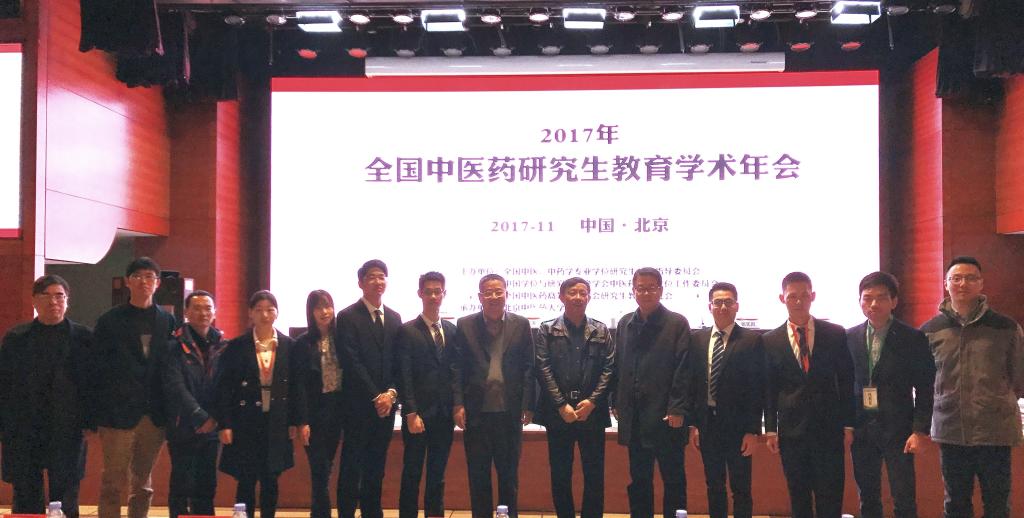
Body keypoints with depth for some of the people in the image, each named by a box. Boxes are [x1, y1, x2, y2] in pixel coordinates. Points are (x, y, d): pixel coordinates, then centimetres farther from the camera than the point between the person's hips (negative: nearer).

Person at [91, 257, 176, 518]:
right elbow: (97, 367, 0)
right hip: (119, 413, -3)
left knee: (143, 484, 10)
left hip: (154, 415, 3)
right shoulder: (110, 320, 2)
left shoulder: (168, 321, 9)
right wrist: (99, 413, -5)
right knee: (113, 483, -1)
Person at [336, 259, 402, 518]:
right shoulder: (348, 317, -5)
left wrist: (392, 392, -6)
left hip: (386, 403, 5)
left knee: (376, 467, 10)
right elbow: (351, 363, -11)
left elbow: (399, 361, 10)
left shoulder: (394, 318, 12)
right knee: (352, 465, 0)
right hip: (358, 404, -5)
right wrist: (376, 397, -13)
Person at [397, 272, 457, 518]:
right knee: (412, 473, 3)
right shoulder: (408, 331, -3)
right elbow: (405, 377, -8)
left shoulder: (452, 330, 10)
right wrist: (411, 414, -14)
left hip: (444, 414, 4)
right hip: (418, 414, -4)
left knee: (438, 474, 11)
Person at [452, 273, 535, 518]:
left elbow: (529, 368, 2)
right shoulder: (465, 325, 4)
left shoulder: (521, 325, 4)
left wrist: (528, 405, -4)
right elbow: (457, 368, 2)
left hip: (510, 412, 0)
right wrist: (458, 404, -6)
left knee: (509, 474, 8)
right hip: (476, 412, 0)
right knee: (478, 475, 8)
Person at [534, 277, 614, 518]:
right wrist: (562, 405, -10)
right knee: (560, 474, 5)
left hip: (592, 413, 1)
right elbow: (543, 369, -3)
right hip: (558, 414, -1)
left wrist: (592, 401, -10)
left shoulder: (601, 331, 9)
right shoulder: (547, 330, 5)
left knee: (594, 474, 4)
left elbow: (609, 368, 2)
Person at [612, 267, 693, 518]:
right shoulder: (625, 324, 10)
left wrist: (677, 409, -14)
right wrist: (617, 403, 8)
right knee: (638, 481, 11)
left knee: (673, 480, 4)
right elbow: (618, 366, 13)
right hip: (634, 418, 5)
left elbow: (683, 370, -9)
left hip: (667, 417, -4)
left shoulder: (677, 323, -4)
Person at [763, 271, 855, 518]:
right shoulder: (770, 341, 4)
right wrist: (770, 429, 2)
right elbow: (769, 389, 6)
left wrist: (848, 425, 1)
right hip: (791, 431, 1)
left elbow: (847, 382, 4)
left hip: (829, 430, -1)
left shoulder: (836, 334, 2)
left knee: (830, 497, 0)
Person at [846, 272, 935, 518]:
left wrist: (920, 431, -10)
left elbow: (924, 390, -4)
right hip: (861, 430, 3)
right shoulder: (849, 337, 5)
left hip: (897, 429, -3)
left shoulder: (913, 338, -4)